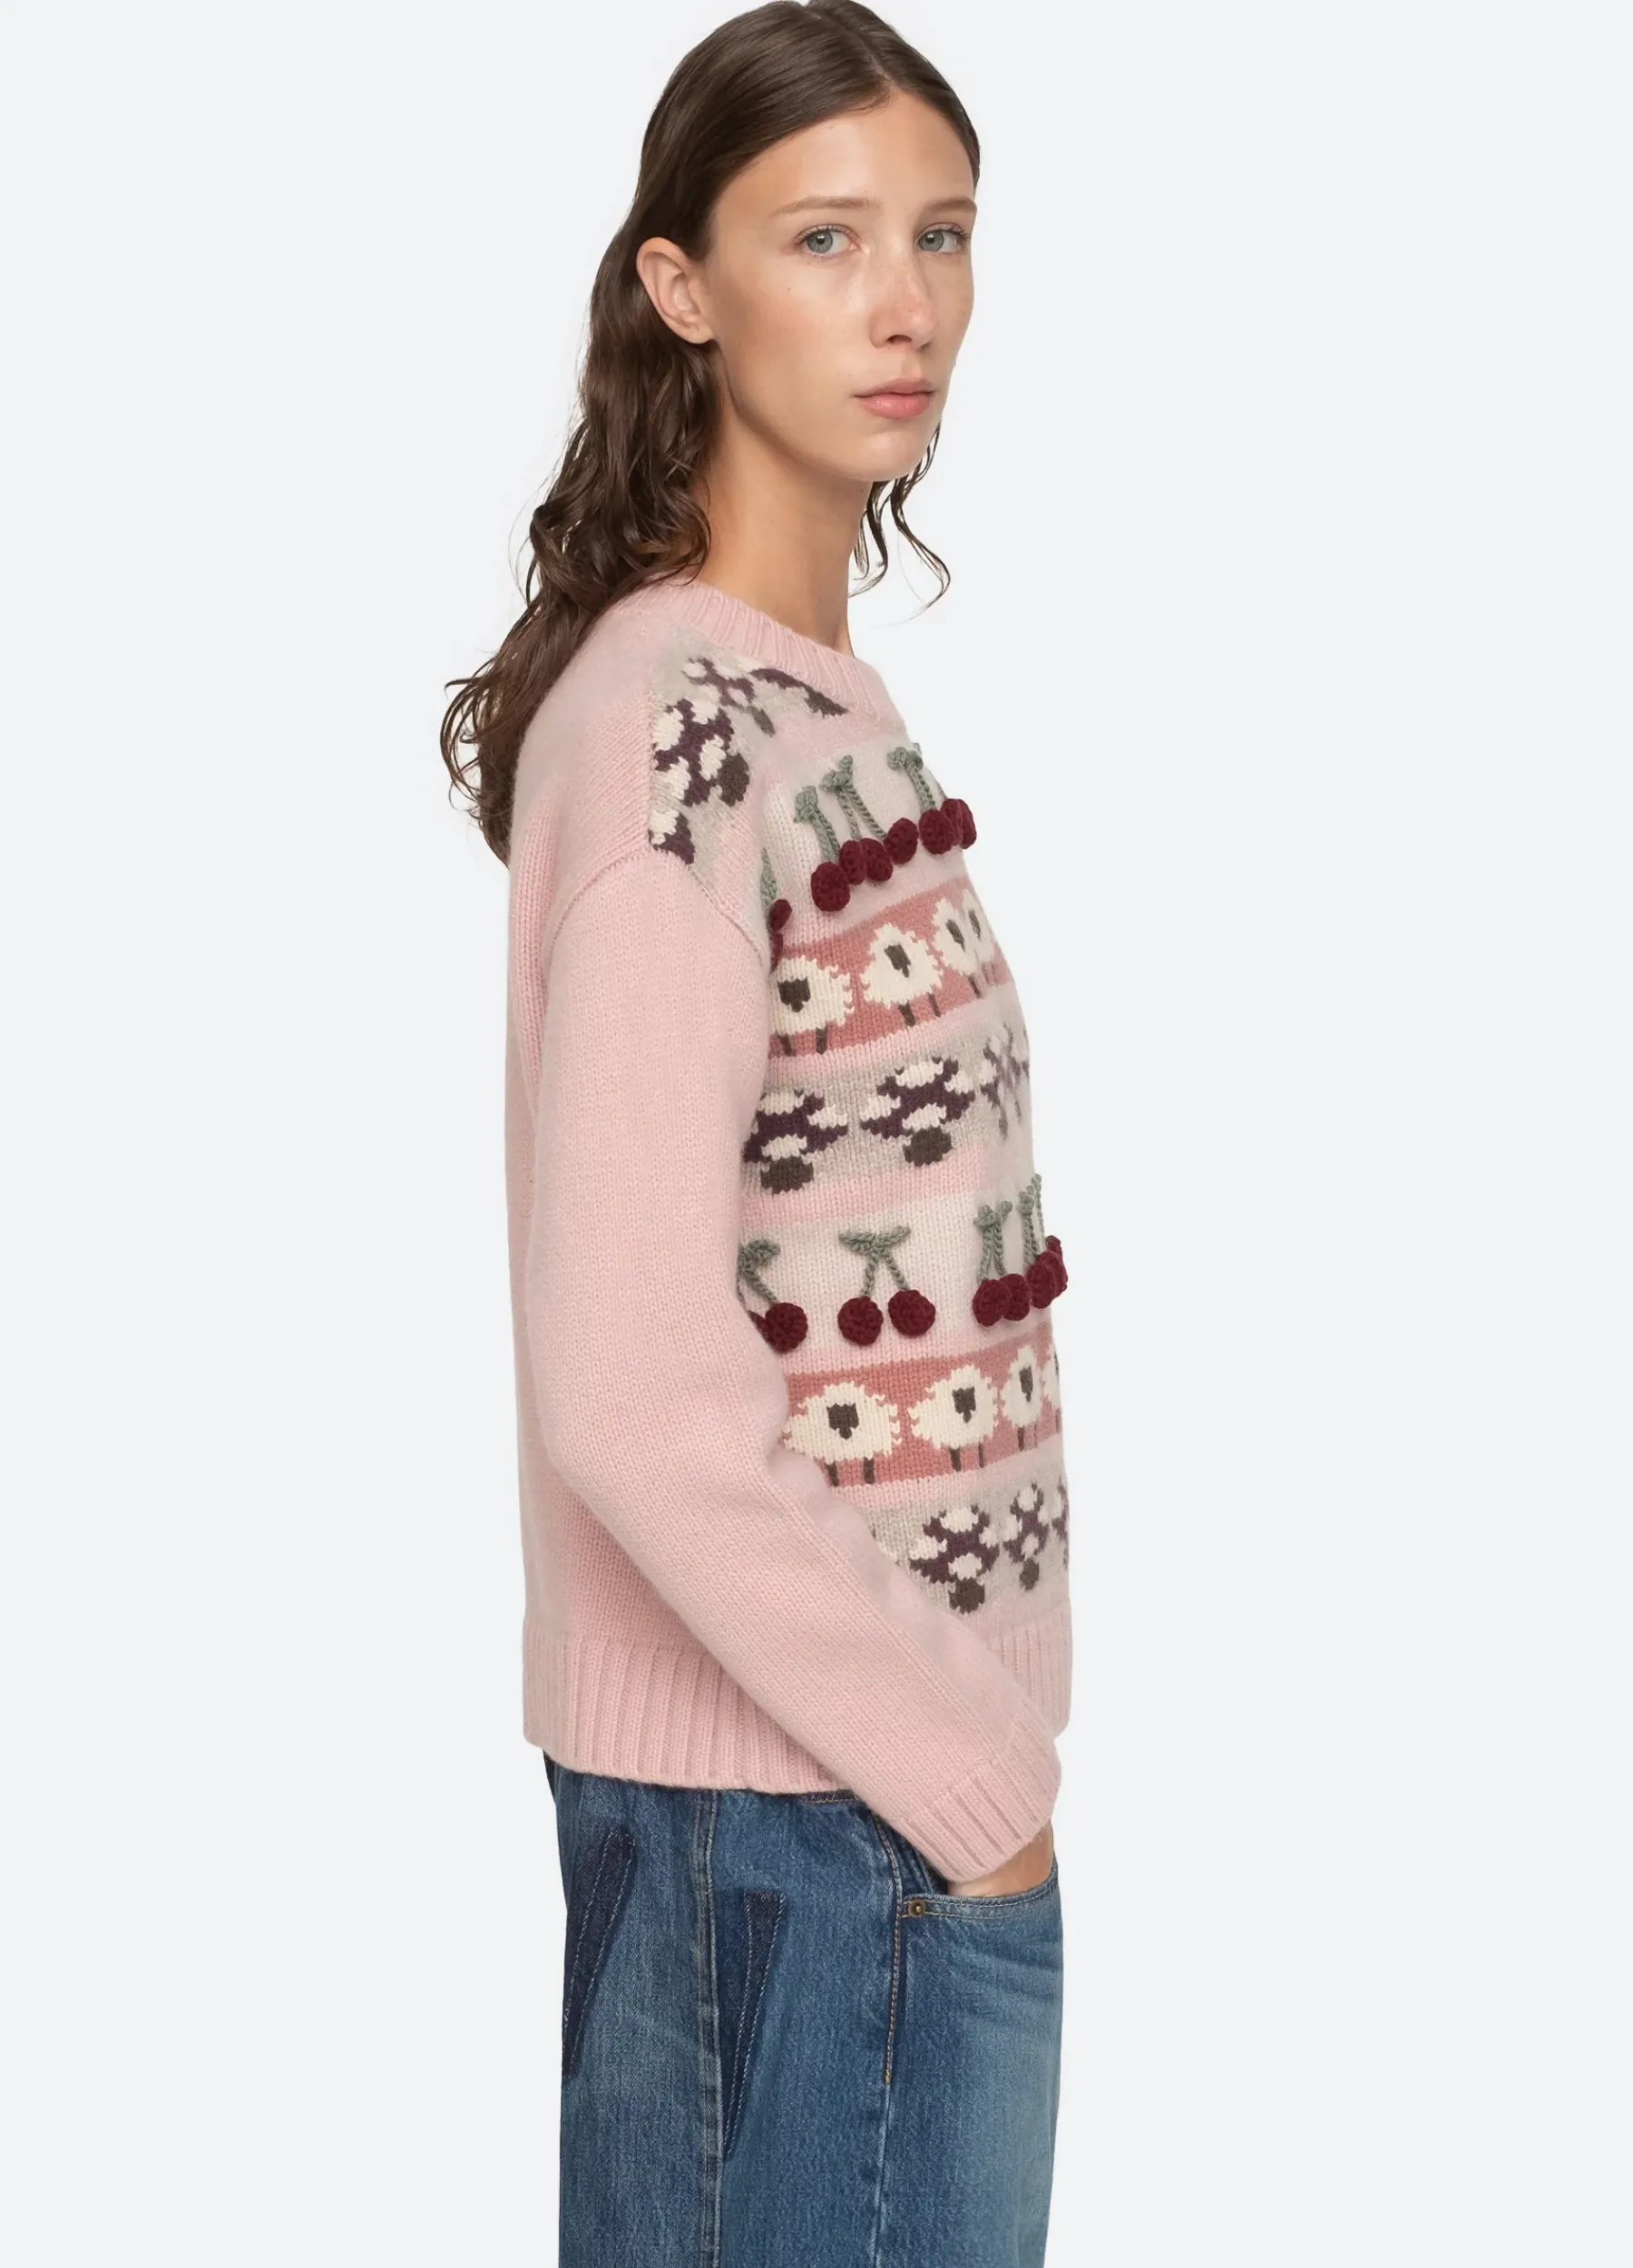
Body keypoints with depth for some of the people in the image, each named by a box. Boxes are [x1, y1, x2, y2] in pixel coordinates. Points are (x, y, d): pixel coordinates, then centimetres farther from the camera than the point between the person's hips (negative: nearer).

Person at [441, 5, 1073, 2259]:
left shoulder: (810, 699, 10)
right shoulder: (676, 723, -19)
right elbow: (628, 1388, -24)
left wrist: (982, 1721, 11)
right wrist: (969, 1769, -15)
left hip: (891, 1749, 9)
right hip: (820, 1814, -9)